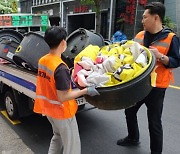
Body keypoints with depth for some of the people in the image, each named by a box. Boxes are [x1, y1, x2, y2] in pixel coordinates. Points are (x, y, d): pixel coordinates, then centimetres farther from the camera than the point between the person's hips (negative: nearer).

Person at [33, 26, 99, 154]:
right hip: (62, 111, -8)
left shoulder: (42, 61, -4)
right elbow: (63, 97, -26)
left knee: (57, 137, 31)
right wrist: (86, 90, -20)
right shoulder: (61, 68, -29)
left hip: (49, 108, 8)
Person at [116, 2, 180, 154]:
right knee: (130, 111, 20)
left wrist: (160, 57, -27)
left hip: (156, 86, -6)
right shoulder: (139, 35, 6)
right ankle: (133, 138, 45)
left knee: (154, 121, 3)